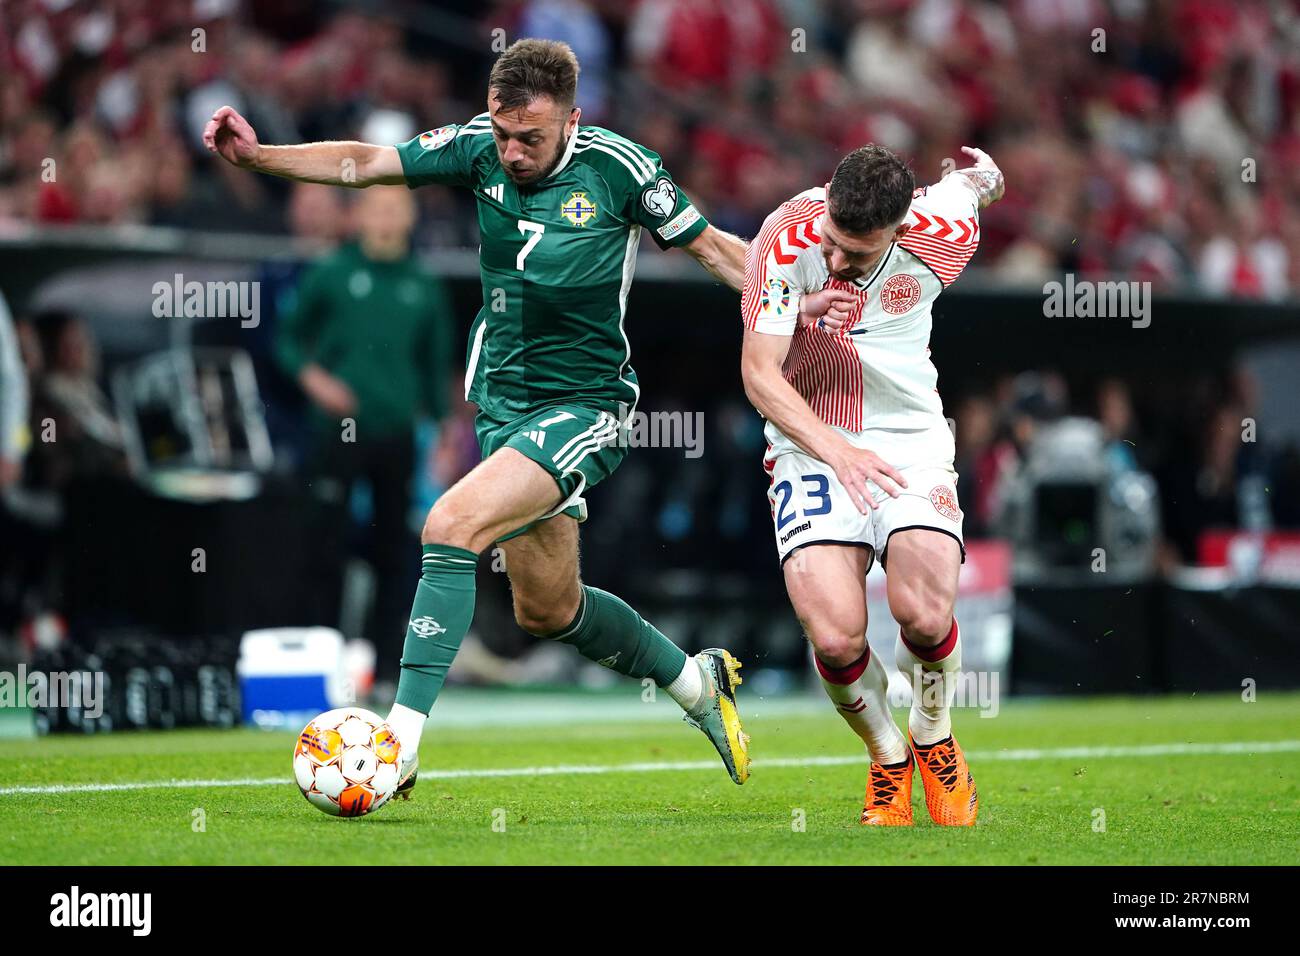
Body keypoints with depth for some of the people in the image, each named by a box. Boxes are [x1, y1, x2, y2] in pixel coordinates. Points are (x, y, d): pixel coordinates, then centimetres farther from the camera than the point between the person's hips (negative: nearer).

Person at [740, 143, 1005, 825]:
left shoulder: (940, 237, -14)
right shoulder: (787, 240, -19)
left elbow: (968, 184, 10)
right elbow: (759, 372, -19)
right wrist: (835, 449, -31)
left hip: (911, 442, 1)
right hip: (810, 446, -1)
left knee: (923, 612, -23)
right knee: (835, 637, -21)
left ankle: (933, 738, 11)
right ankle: (886, 756, 11)